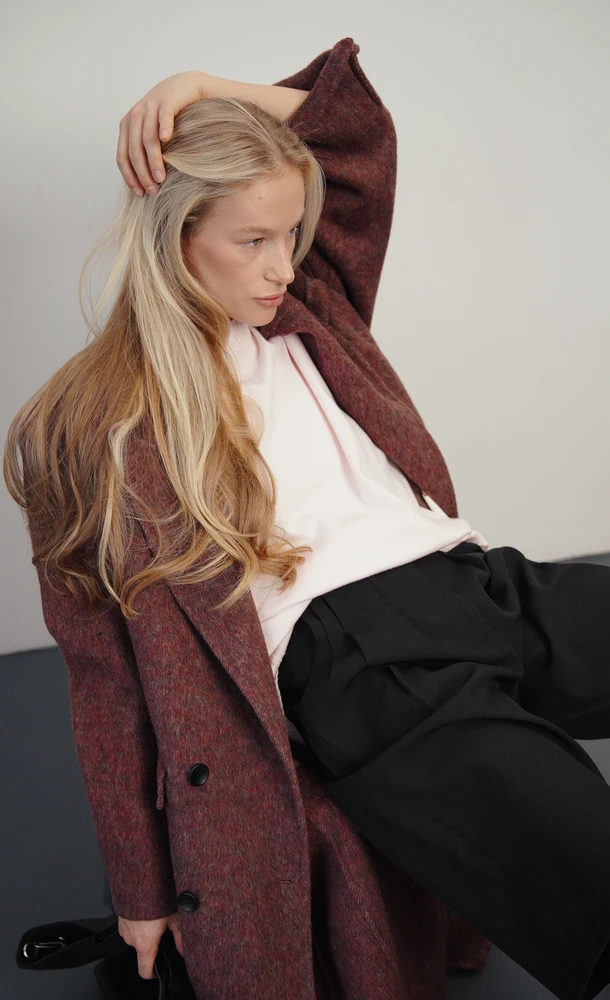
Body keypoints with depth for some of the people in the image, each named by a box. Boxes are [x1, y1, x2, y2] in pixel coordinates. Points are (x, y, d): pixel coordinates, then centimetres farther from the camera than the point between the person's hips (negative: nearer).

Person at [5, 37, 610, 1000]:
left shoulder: (304, 321, 21)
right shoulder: (105, 414, 6)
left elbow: (361, 126, 27)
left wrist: (207, 90, 12)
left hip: (483, 582, 7)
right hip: (355, 656, -6)